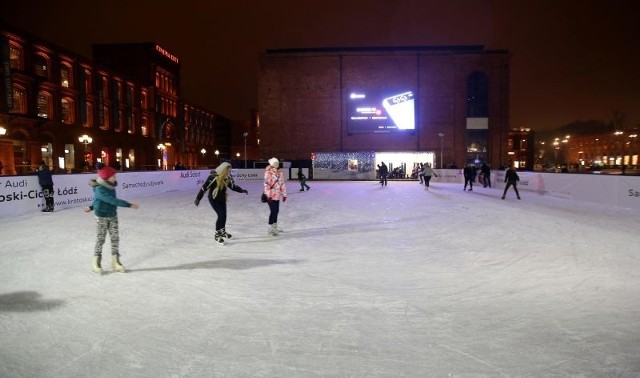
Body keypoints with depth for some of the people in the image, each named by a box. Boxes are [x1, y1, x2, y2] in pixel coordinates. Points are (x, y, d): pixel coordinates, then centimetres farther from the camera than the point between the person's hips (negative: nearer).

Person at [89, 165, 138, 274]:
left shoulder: (110, 186, 0)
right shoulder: (99, 189, -23)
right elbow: (113, 200, -32)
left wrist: (92, 207, 24)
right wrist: (129, 205, -33)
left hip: (113, 216, 6)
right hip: (102, 217, -6)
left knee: (115, 238, 5)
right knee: (100, 240, 3)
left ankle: (115, 262, 13)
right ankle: (96, 263, 17)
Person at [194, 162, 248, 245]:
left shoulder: (228, 178, -4)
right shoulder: (213, 177, -24)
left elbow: (233, 186, 11)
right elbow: (204, 187, -22)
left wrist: (242, 190, 1)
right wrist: (198, 198, -21)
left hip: (222, 199, 6)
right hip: (213, 199, -6)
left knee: (224, 215, 12)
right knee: (221, 215, -15)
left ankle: (222, 231, 37)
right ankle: (217, 235, -1)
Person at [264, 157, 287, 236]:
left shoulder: (280, 174, 9)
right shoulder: (268, 173, -12)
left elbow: (283, 185, 13)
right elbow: (266, 185, -17)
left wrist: (284, 195, 12)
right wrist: (268, 195, -22)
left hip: (277, 196, 7)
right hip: (271, 196, -7)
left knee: (276, 211, 15)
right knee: (273, 211, -10)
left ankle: (274, 227, 31)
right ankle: (270, 229, -1)